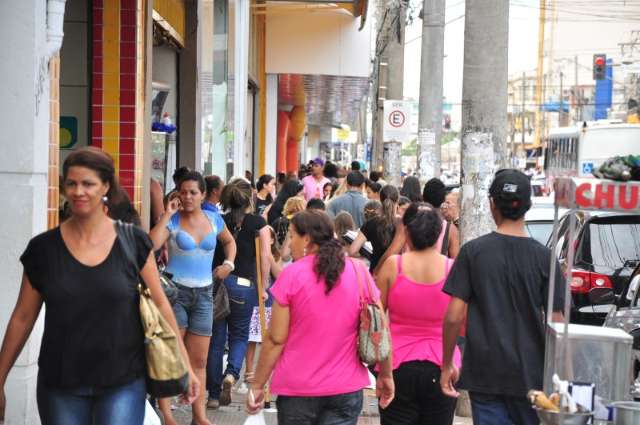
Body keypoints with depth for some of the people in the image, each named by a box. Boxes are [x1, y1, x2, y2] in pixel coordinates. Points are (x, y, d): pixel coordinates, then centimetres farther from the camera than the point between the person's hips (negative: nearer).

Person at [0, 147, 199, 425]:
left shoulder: (133, 242, -3)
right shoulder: (43, 248, -1)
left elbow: (159, 304, 4)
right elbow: (23, 318, 6)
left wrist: (185, 365, 4)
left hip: (123, 383, -1)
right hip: (60, 386, 1)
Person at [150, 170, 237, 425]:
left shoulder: (213, 219, 7)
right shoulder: (173, 220, -6)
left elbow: (229, 242, 26)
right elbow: (152, 244, -24)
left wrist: (228, 264, 8)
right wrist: (167, 214, -19)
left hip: (203, 293, 4)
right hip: (175, 290, -4)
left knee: (199, 360, 8)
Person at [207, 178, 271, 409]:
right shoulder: (258, 222, -2)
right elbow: (265, 257, -7)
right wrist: (263, 285, 1)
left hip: (216, 280, 2)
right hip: (243, 284, -2)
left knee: (216, 337, 9)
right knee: (239, 335, 16)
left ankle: (214, 394, 12)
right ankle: (231, 373, -11)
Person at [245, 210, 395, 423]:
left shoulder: (291, 275, -9)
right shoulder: (359, 272, -2)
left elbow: (276, 340, -9)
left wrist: (257, 385, -1)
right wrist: (386, 375, 13)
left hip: (297, 389, -1)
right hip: (346, 389, 2)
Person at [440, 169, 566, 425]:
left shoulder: (473, 251, -5)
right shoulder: (544, 257, -5)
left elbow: (454, 317, -7)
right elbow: (556, 324, -4)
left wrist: (447, 365, 5)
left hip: (484, 373, 0)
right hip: (530, 374, 0)